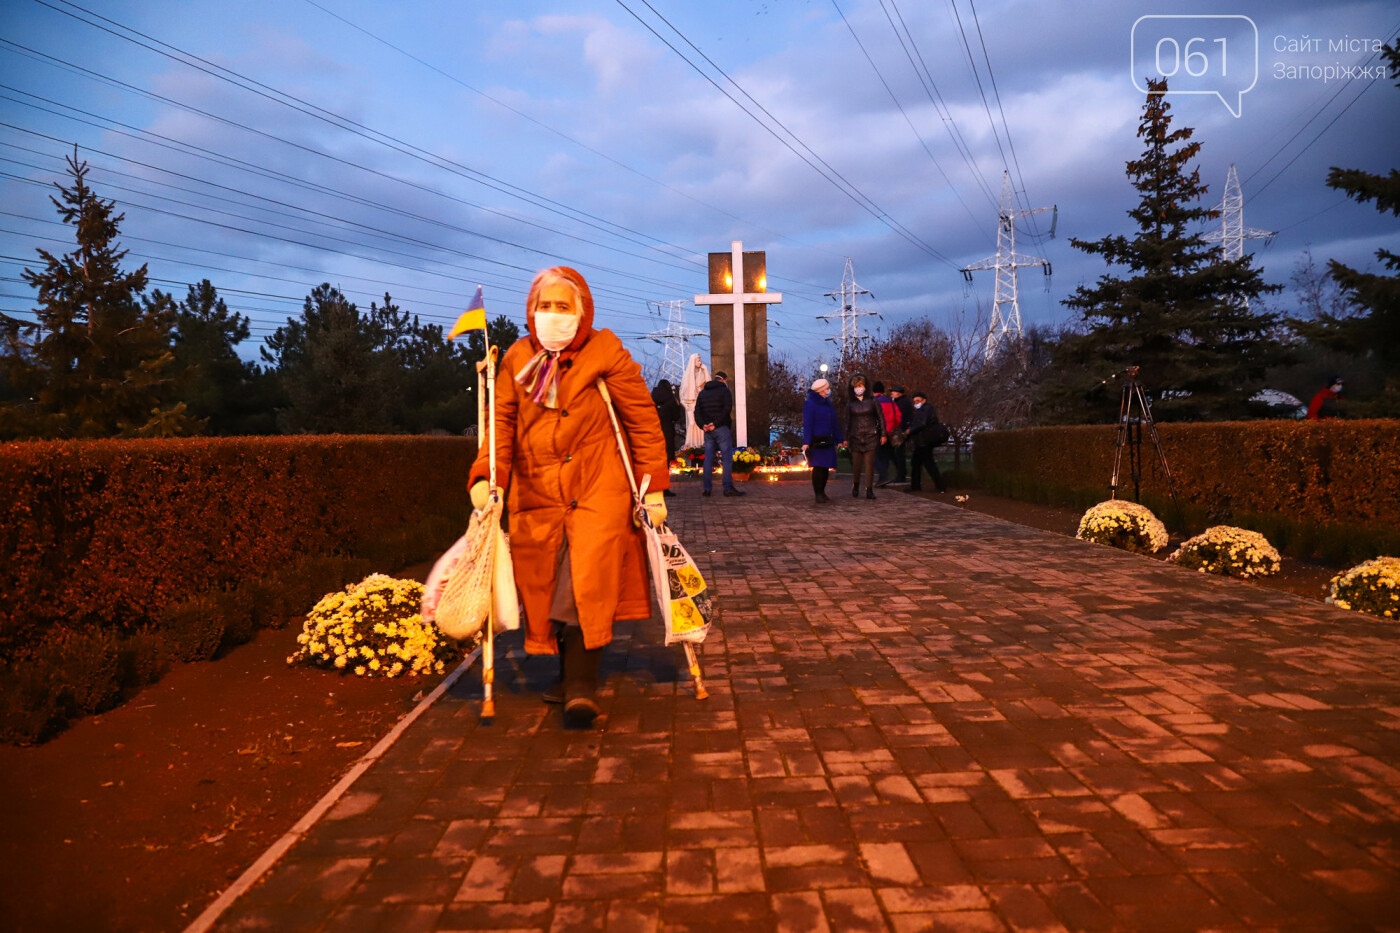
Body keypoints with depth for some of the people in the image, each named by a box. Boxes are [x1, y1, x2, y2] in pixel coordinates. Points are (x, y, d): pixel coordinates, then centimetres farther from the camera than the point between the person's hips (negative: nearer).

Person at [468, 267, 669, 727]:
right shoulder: (517, 359, 10)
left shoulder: (605, 351, -1)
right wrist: (484, 476, -7)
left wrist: (653, 486, -4)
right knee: (544, 585, 6)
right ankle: (570, 674, 23)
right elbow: (501, 421, 9)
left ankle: (582, 684, -10)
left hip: (597, 488, -4)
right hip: (536, 493, 4)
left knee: (589, 580, -15)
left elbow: (642, 419, 0)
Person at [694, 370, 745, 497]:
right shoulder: (724, 390, -2)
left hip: (707, 431, 6)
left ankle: (706, 488, 6)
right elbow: (727, 409, -15)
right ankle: (728, 488, -10)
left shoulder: (702, 393, 17)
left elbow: (697, 411, 10)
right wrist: (716, 423, -16)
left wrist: (702, 425, -3)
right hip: (721, 429, -6)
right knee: (727, 458, -4)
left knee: (708, 458, 8)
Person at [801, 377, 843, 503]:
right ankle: (818, 494, -2)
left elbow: (834, 423, 23)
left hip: (828, 441, 7)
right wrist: (806, 442, -19)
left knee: (826, 468, 6)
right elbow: (807, 424, -12)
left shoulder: (828, 404, 18)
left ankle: (822, 492, 16)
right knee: (818, 467, -8)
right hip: (816, 441, -7)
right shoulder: (810, 404, -6)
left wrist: (839, 440, 20)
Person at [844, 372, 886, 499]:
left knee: (869, 463, -5)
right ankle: (856, 486, 23)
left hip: (871, 436, -1)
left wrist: (883, 434, 3)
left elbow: (881, 418, 7)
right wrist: (846, 438, 10)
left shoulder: (872, 401, 3)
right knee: (856, 463, 1)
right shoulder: (850, 404, 8)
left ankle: (869, 490, -1)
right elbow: (847, 421, 12)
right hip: (856, 437, 1)